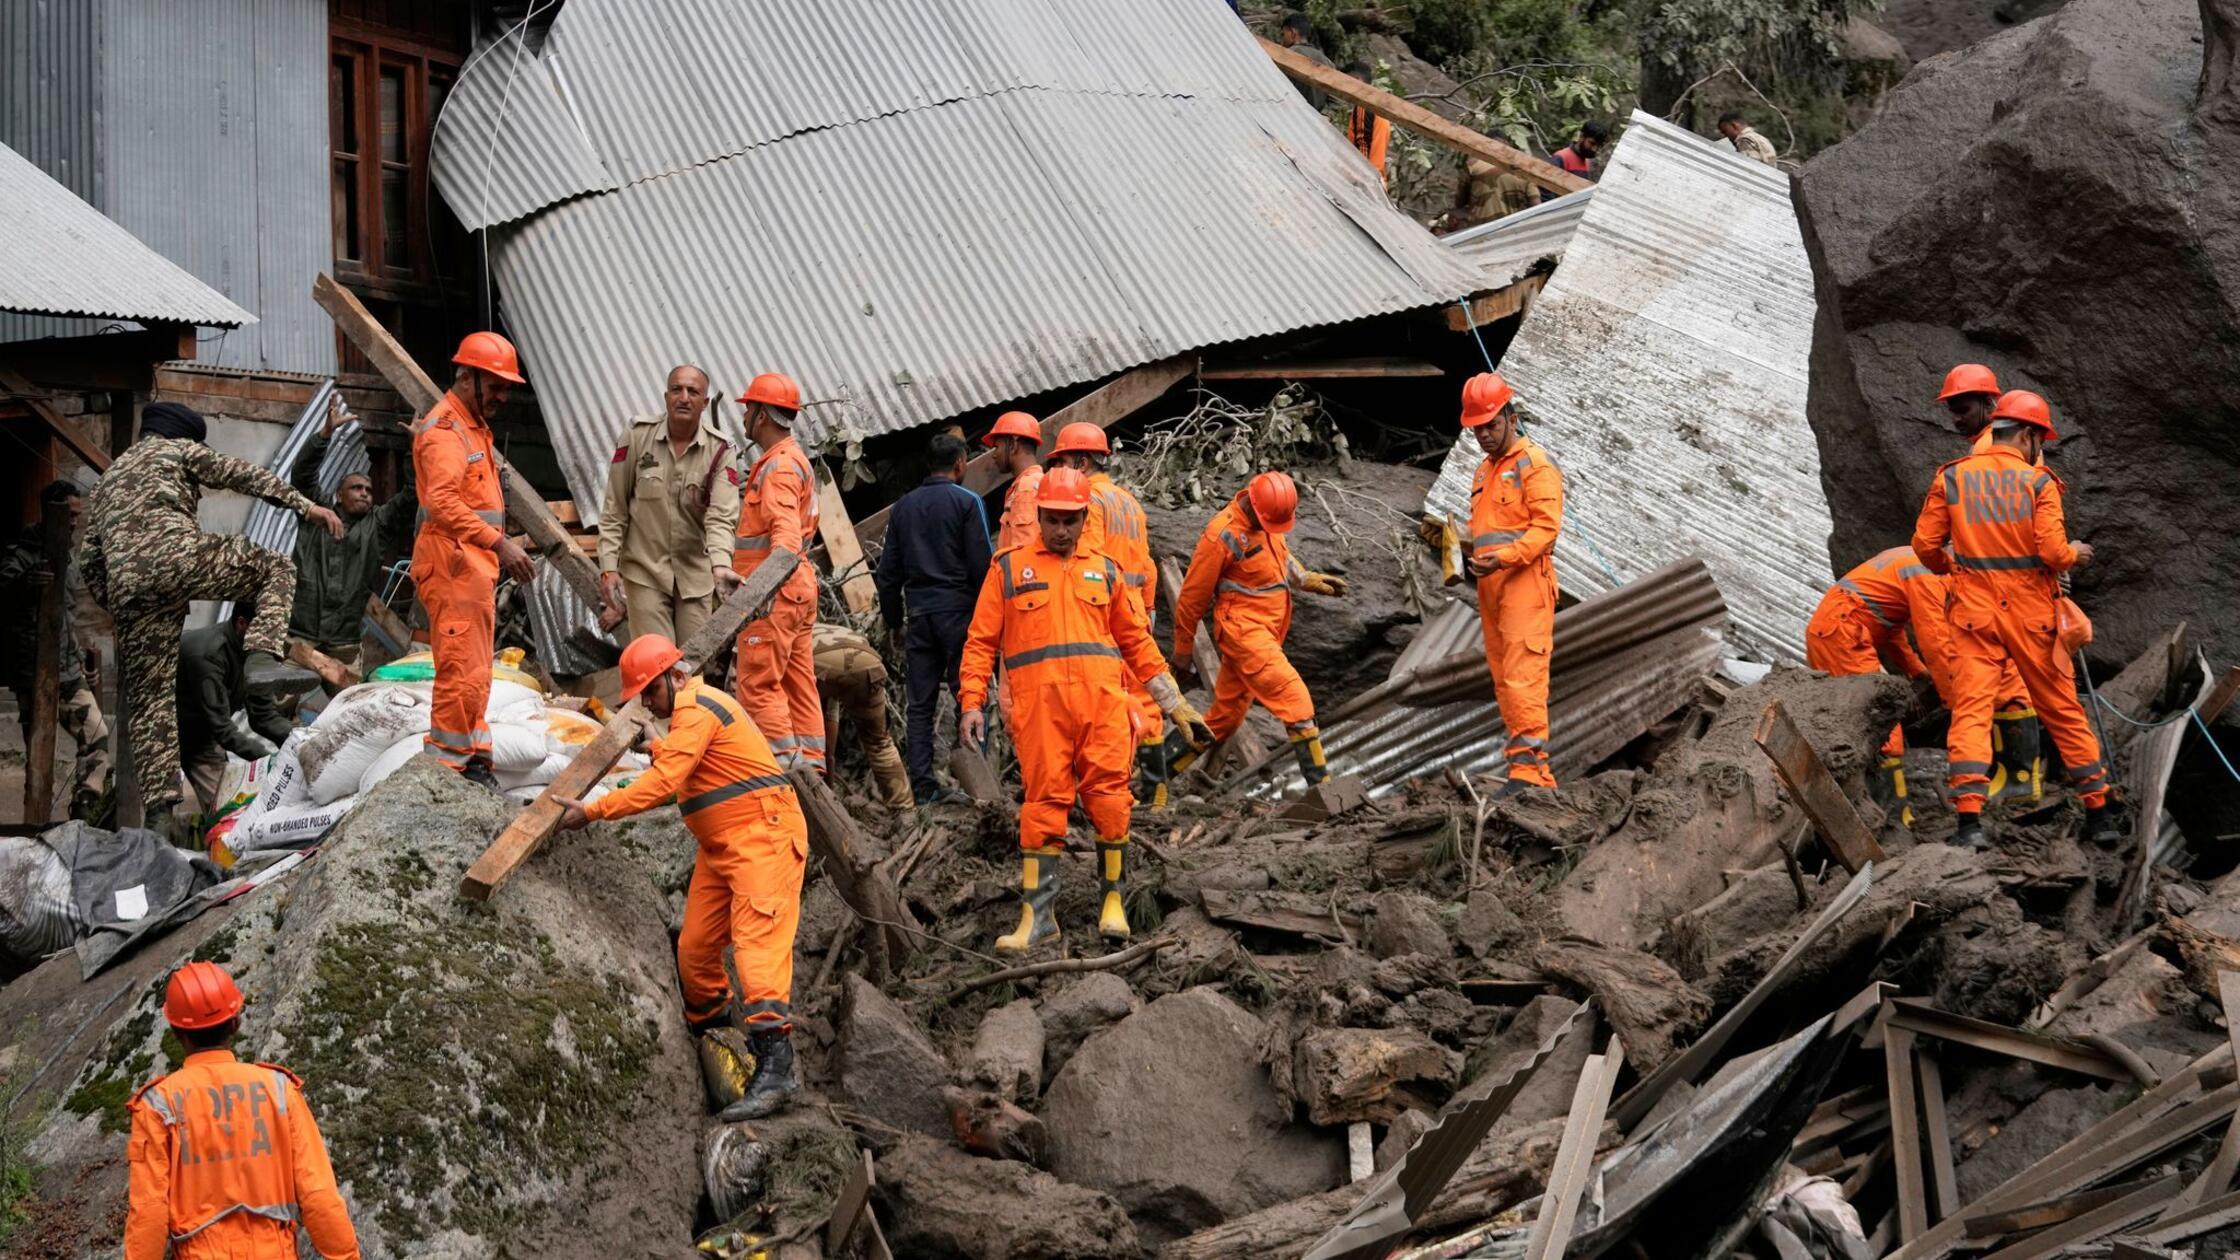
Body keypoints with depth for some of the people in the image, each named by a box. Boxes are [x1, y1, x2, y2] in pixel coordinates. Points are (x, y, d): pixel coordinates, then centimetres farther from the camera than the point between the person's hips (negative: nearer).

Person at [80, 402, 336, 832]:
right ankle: (262, 659, -16)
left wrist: (116, 606, 35)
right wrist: (306, 506, 5)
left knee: (149, 698, 7)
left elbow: (90, 560, 30)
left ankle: (159, 806, -1)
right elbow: (244, 475, 9)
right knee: (276, 569, 11)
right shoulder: (178, 450, 21)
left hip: (124, 581, 5)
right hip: (175, 553, -5)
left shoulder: (108, 478, 37)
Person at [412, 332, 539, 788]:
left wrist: (496, 557, 24)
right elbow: (443, 502, -27)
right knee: (464, 670, -13)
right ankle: (449, 764, -10)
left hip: (474, 565, 11)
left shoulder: (474, 427, 22)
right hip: (453, 563, -11)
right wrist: (499, 542, -32)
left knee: (475, 672, 14)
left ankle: (472, 761, 19)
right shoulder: (444, 429, -12)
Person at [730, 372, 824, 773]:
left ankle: (782, 762, -12)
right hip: (798, 588, 11)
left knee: (758, 682, -10)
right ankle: (810, 764, 13)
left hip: (776, 590, -11)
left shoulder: (779, 466, -15)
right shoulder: (793, 459, 20)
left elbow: (786, 528, -30)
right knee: (798, 679, 11)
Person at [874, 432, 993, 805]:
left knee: (918, 704, 5)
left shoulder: (903, 507, 13)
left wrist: (893, 619, 21)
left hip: (918, 611, 5)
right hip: (958, 610, -5)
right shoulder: (967, 502, -3)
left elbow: (888, 571, 15)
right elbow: (982, 564, -8)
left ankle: (922, 784, 2)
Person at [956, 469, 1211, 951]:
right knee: (1044, 805, -4)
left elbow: (1137, 643, 21)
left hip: (1102, 700, 2)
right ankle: (1037, 914, 1)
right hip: (1039, 703, -2)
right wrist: (971, 703, -1)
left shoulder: (1104, 571, 19)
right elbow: (981, 641, 10)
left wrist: (1177, 705, 18)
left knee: (1109, 801, -4)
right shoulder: (1009, 568, 13)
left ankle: (1113, 900, 11)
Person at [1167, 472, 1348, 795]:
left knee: (1225, 718, 14)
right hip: (1244, 630, -9)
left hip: (1268, 630, 9)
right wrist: (1183, 653, -1)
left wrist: (1307, 579, 10)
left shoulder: (1269, 516, 5)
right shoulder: (1222, 535, -17)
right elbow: (1192, 597, -9)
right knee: (1294, 698, -18)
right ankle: (1320, 784, -18)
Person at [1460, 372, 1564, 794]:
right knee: (1503, 676, 7)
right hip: (1490, 584, 9)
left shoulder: (1534, 463, -5)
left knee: (1522, 673, -15)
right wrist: (1469, 554, 11)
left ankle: (1530, 764, -19)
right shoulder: (1484, 470, 23)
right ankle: (1525, 760, 10)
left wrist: (1503, 557, -24)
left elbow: (1546, 526, -13)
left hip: (1525, 580, -9)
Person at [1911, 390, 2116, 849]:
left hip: (1975, 609, 1)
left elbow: (1925, 544, 2)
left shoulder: (1951, 478, 1)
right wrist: (2074, 553, 9)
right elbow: (2053, 552, -14)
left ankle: (1969, 819, -16)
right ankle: (2098, 814, 20)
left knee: (1971, 709, -2)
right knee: (2063, 710, 11)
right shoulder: (2038, 481, -6)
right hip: (2031, 612, -1)